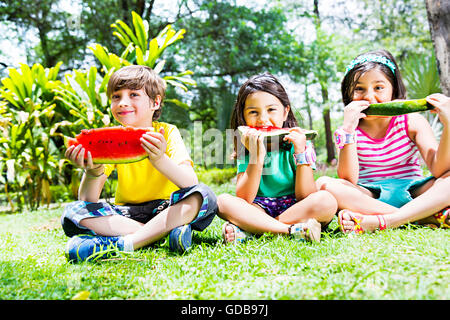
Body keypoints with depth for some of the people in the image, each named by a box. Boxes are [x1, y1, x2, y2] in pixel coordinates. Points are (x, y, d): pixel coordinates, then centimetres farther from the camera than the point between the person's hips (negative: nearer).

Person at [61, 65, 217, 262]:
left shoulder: (167, 132, -9)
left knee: (203, 195, -29)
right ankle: (162, 233, -26)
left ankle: (121, 244, -32)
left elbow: (191, 183, -25)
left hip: (166, 209, -2)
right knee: (73, 212, -21)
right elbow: (87, 199, -11)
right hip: (125, 213, 2)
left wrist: (160, 160, -43)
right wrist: (93, 173, -33)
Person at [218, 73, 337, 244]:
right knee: (223, 201, -22)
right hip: (260, 211, 1)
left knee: (326, 200, -28)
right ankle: (293, 230, -29)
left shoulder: (299, 144, -4)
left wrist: (300, 153, -19)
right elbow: (243, 200, -13)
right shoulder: (246, 149, 0)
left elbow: (305, 198, -11)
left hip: (295, 210, -1)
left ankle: (247, 231, -27)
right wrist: (257, 156, -23)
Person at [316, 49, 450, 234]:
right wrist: (348, 129, -23)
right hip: (370, 198, 0)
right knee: (324, 184, -27)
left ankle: (374, 222, -34)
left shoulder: (412, 122, 1)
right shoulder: (351, 130, 0)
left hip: (414, 194, 1)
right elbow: (348, 180, -15)